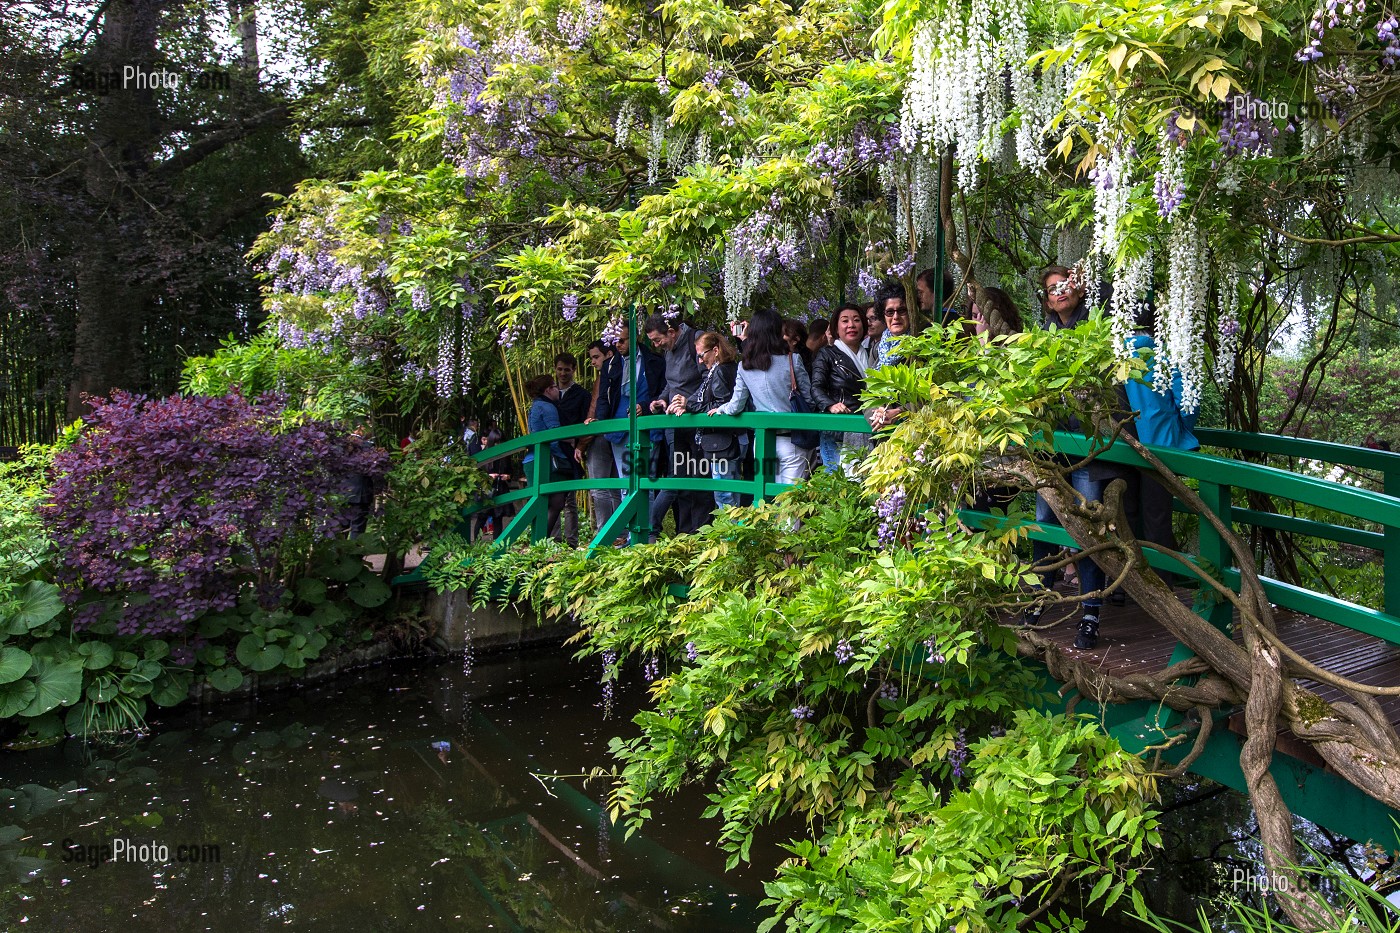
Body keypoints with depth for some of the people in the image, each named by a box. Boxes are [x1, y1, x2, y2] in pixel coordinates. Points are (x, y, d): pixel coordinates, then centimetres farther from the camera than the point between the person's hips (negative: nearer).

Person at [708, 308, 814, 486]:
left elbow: (736, 406, 4)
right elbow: (808, 397, -1)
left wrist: (719, 410, 24)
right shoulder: (792, 360, -6)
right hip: (790, 438, -3)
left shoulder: (744, 366, 2)